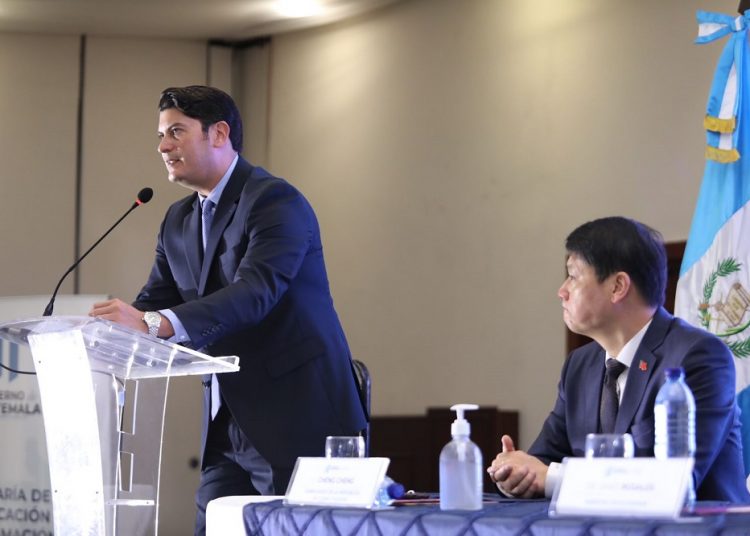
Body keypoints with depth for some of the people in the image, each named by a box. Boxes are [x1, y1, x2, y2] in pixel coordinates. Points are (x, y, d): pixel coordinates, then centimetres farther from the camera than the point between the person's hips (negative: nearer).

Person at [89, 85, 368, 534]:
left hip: (295, 417, -8)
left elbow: (256, 292, -27)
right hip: (227, 427, 8)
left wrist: (155, 323, -39)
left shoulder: (277, 202, -13)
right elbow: (156, 301, 10)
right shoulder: (178, 222, 14)